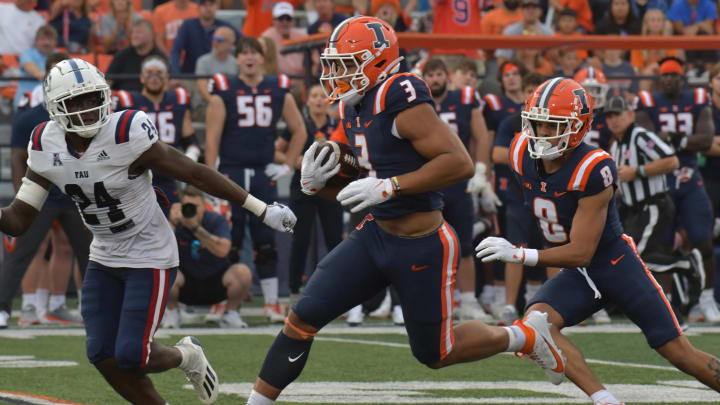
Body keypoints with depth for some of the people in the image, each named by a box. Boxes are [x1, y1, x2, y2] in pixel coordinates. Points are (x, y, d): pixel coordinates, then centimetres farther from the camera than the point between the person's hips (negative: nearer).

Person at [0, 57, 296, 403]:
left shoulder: (126, 135, -24)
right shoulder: (46, 146, -7)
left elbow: (195, 173, -18)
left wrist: (262, 210, -16)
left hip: (150, 257, -6)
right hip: (104, 259, 6)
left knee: (131, 357, -11)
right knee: (102, 355, 1)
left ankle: (186, 356, 23)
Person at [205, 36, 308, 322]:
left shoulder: (278, 91, 7)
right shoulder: (224, 91, -1)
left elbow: (299, 131, 18)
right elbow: (212, 137, -4)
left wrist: (288, 166, 9)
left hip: (263, 173, 3)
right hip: (232, 171, -3)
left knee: (266, 242, 4)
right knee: (230, 241, -2)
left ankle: (272, 302, 9)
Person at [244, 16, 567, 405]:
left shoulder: (400, 100, -21)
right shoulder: (353, 109, 6)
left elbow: (459, 163, -28)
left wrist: (389, 186, -29)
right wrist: (316, 183, -4)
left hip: (422, 248, -8)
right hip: (376, 234, 8)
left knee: (435, 354, 10)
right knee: (301, 320, -3)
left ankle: (523, 336, 33)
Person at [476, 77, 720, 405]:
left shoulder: (593, 170, -28)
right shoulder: (523, 154, -9)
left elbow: (581, 253, -26)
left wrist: (520, 255, -33)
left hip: (617, 266, -6)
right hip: (577, 276, 6)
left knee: (679, 353, -1)